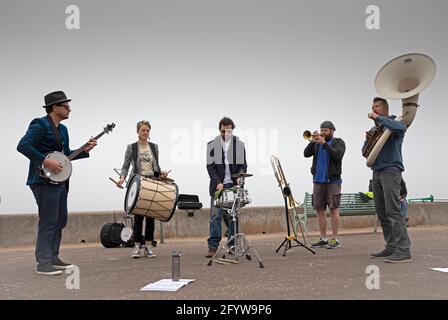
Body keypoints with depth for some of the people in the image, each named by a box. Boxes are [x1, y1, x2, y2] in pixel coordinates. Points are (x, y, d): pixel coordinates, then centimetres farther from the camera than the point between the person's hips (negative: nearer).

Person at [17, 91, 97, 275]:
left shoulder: (62, 129, 16)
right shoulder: (40, 125, -11)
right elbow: (22, 146, -22)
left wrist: (84, 150, 7)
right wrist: (45, 161, -25)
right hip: (44, 181, -9)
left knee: (60, 221, 13)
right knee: (48, 222, -7)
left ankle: (53, 258, 23)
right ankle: (43, 264, 1)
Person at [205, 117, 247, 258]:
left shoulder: (239, 144, 9)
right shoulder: (212, 145, 5)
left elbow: (243, 164, 7)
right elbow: (210, 166, 1)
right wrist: (218, 182, -11)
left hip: (234, 185, 1)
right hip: (218, 185, -1)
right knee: (215, 215, -4)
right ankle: (213, 245, 0)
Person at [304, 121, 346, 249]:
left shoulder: (338, 142, 4)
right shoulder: (317, 143, 16)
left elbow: (337, 155, -15)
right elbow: (306, 154, 3)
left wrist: (324, 143, -18)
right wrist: (312, 142, -10)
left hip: (333, 181, -5)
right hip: (318, 180, 5)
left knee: (333, 209, -6)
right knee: (319, 210, 5)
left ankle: (335, 239, -1)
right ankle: (323, 239, 13)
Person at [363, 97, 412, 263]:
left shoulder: (396, 122, 4)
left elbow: (399, 127, -24)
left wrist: (378, 118, -13)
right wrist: (368, 140, -1)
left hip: (391, 170, -7)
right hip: (377, 172, 7)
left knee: (393, 211, -15)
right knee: (382, 214, 5)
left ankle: (403, 250, -15)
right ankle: (391, 247, 10)